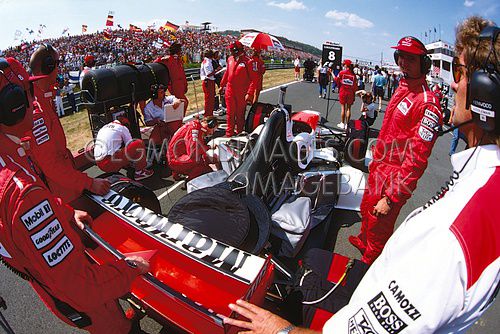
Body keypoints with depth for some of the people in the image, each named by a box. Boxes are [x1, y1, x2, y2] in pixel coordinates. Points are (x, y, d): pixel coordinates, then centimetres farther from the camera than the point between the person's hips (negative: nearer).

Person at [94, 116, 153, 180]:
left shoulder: (103, 127, 24)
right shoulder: (123, 128, 4)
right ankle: (139, 172, -2)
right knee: (139, 143, -7)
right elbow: (131, 145, 11)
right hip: (110, 163, -8)